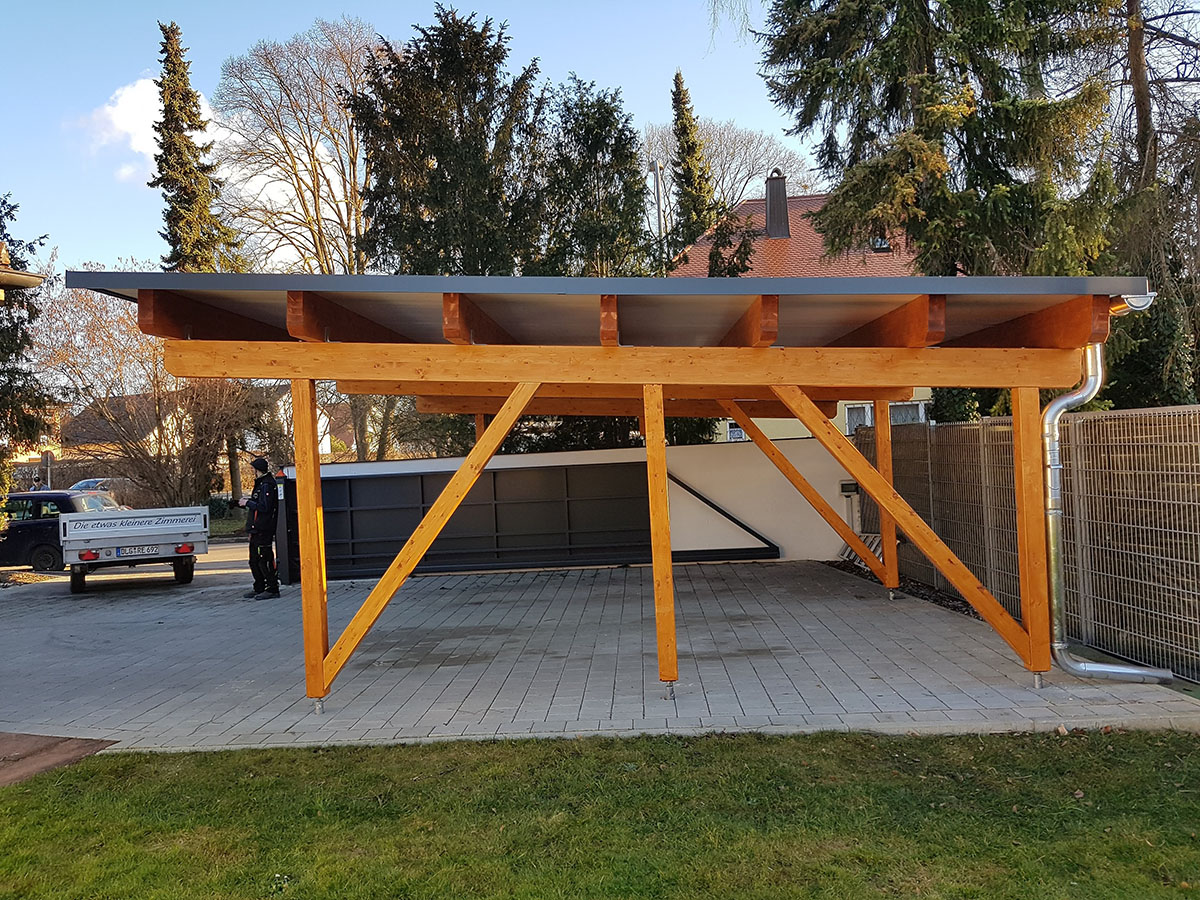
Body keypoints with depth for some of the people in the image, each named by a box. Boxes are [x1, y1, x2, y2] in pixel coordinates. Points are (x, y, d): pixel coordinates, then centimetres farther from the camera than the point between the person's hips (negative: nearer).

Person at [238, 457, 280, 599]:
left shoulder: (266, 485, -15)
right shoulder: (261, 483, 18)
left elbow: (264, 507, -22)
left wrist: (247, 503, -13)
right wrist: (247, 503, 19)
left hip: (263, 530, -11)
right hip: (256, 530, 11)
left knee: (264, 560, -7)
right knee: (254, 561, 15)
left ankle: (272, 589, -3)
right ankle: (259, 588, 24)